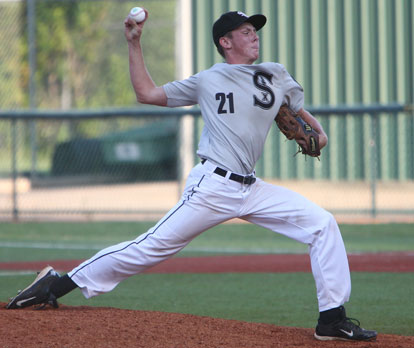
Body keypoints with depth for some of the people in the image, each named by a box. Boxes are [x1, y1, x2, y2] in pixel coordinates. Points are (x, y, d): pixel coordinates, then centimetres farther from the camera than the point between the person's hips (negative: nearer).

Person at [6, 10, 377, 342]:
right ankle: (59, 284, -2)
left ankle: (332, 319, -4)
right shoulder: (206, 81, 6)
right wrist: (134, 45, 8)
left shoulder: (276, 75, 14)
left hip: (252, 189, 4)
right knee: (154, 246, -10)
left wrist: (318, 132, 6)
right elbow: (147, 93, 11)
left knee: (322, 223, -7)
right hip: (214, 187, -4)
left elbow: (298, 111, 27)